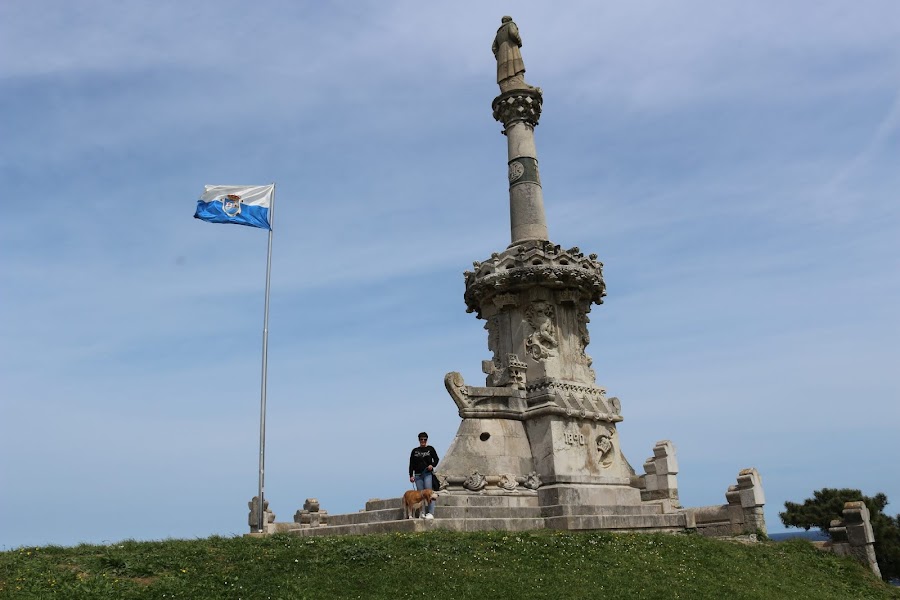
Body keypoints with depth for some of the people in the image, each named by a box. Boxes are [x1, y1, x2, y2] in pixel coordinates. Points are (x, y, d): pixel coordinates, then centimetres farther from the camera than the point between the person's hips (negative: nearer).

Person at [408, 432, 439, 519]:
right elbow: (411, 464, 13)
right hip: (418, 475, 3)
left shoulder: (430, 449, 8)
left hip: (428, 474, -3)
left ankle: (430, 513, -14)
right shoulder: (414, 451, 14)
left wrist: (432, 465, -11)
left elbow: (436, 459, 9)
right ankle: (423, 513, 3)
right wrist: (411, 475, 5)